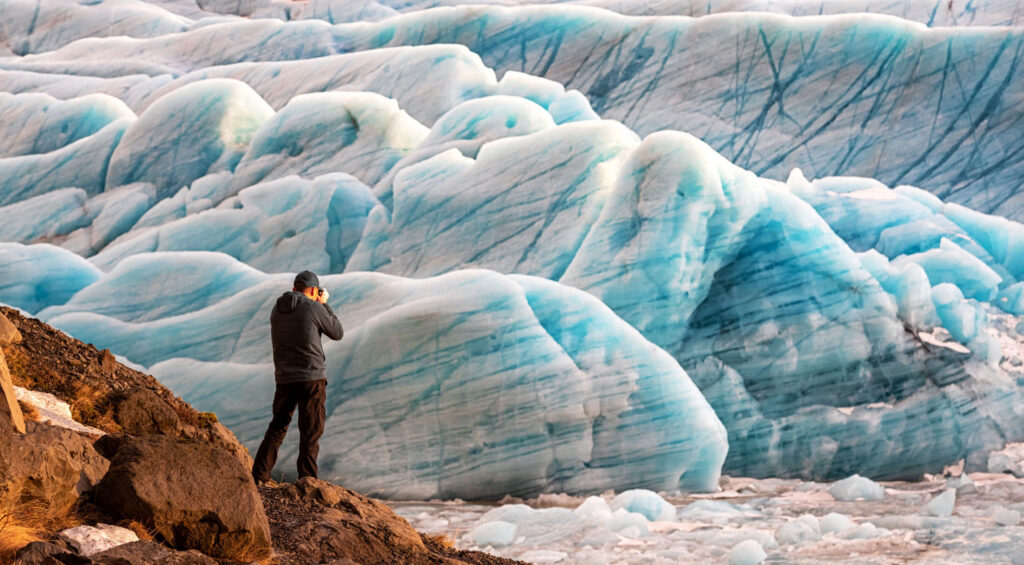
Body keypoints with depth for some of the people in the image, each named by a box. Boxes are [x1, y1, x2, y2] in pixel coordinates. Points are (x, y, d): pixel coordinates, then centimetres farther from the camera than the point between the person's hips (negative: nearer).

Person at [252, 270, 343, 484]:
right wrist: (324, 304, 13)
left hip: (284, 378, 5)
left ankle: (259, 477, 11)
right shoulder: (314, 309, -8)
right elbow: (337, 333, 4)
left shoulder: (277, 310, 8)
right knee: (311, 431, 1)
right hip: (311, 378, -5)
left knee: (277, 428, 15)